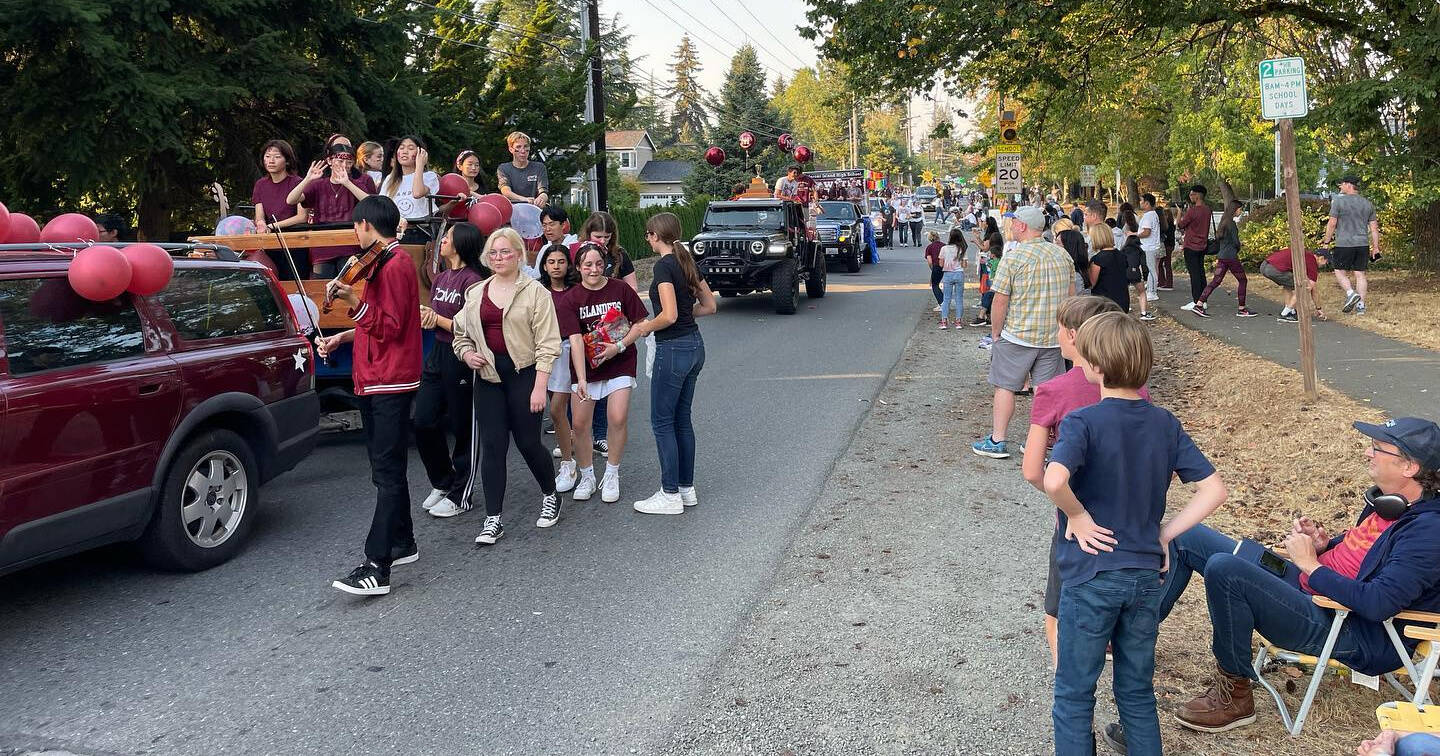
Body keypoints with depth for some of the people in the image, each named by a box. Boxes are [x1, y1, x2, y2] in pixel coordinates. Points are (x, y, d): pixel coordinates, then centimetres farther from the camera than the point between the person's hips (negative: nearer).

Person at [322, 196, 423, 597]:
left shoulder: (396, 265, -13)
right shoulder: (384, 263, 18)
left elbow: (390, 327, -20)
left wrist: (354, 301, -30)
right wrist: (343, 337, 21)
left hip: (390, 383, -11)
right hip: (374, 382, 11)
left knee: (388, 472, -12)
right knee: (386, 469, 16)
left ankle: (377, 567, -15)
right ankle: (402, 543, 28)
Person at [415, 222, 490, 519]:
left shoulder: (472, 280, -14)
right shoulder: (440, 279, 12)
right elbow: (431, 317, 17)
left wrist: (438, 319, -13)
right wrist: (426, 316, -5)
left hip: (462, 359, -8)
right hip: (437, 355, 8)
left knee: (465, 428, 4)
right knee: (423, 423, 8)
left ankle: (460, 496, 16)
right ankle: (442, 483, 27)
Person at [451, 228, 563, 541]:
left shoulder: (535, 292, -4)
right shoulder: (476, 293, 11)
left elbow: (547, 343, -8)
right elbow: (460, 334, 23)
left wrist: (539, 387, -15)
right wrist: (467, 354, 1)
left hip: (524, 374, -4)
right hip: (488, 376, 4)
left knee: (528, 442, 2)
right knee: (491, 444, 1)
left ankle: (551, 495, 30)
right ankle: (493, 519, 6)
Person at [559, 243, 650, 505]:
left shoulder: (620, 289, -4)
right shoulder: (570, 299, -7)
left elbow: (640, 324, 1)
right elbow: (575, 341, -17)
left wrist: (619, 346, -15)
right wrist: (581, 380, -26)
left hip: (619, 364, 0)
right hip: (585, 367, 1)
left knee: (618, 420, -12)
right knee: (579, 424, 1)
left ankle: (611, 477, 9)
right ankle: (587, 477, 23)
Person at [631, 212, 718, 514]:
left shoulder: (664, 266, -16)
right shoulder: (687, 262, 9)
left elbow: (669, 316, -24)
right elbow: (709, 306, 15)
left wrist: (646, 327, -8)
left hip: (673, 349, -9)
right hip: (695, 344, 9)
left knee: (662, 421, 1)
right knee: (682, 419, 15)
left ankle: (670, 495, 6)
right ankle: (687, 489, 22)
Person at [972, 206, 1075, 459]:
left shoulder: (1013, 257, -12)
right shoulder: (1062, 255, 5)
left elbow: (1000, 300, -13)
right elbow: (1071, 295, 12)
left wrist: (995, 333, -1)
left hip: (1017, 335, -5)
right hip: (1053, 338, 5)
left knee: (1005, 386, 7)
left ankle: (997, 441, 11)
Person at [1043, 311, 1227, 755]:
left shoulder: (1082, 422, -16)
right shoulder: (1166, 424, 0)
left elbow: (1054, 481, -35)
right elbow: (1213, 491, -2)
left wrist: (1077, 516, -17)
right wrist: (1164, 534, 1)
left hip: (1090, 575, -5)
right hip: (1146, 573, 5)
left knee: (1074, 694, 10)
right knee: (1137, 692, 19)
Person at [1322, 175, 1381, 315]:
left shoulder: (1338, 201, -5)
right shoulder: (1367, 204, 12)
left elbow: (1332, 223, -7)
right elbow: (1374, 228, 11)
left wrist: (1326, 242, 1)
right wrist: (1375, 248, 15)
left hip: (1344, 244, -5)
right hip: (1363, 245, 5)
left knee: (1340, 272, 6)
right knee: (1360, 274, 6)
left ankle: (1351, 293, -16)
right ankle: (1361, 306, 5)